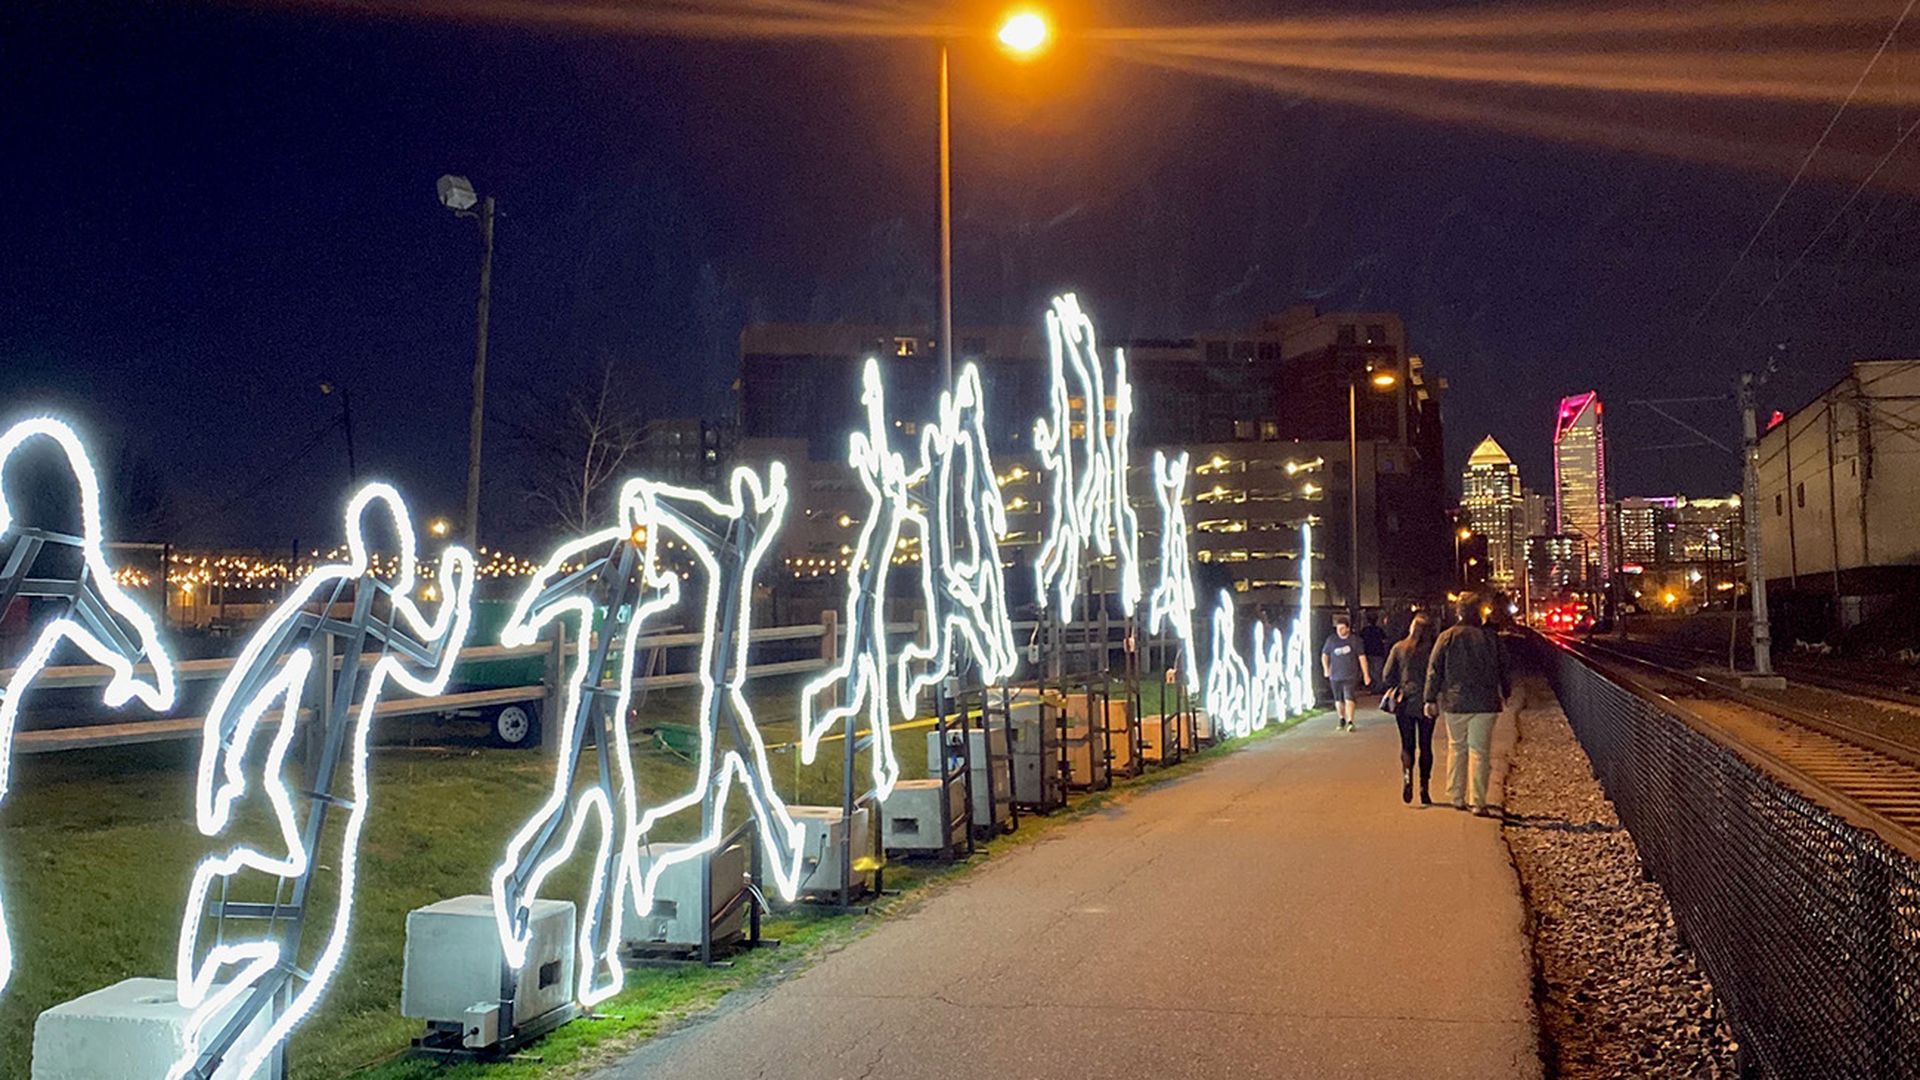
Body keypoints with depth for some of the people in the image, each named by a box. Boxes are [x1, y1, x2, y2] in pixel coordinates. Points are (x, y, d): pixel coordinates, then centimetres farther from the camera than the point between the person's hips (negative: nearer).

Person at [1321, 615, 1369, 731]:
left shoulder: (1354, 640, -2)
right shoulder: (1331, 640, 3)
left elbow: (1362, 657, 2)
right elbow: (1324, 655, 16)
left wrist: (1366, 674, 0)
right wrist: (1326, 669, 7)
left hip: (1351, 676, -3)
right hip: (1335, 676, 3)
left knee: (1349, 699, -15)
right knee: (1338, 700, 13)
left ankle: (1350, 722, -17)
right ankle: (1341, 720, 32)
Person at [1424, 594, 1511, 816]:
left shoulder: (1447, 637, -3)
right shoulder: (1491, 637, -2)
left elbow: (1434, 670, -1)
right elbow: (1503, 669, 8)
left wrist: (1431, 699, 5)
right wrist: (1506, 694, 23)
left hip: (1455, 703, 1)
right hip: (1485, 703, 0)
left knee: (1456, 749, 13)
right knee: (1480, 752, 1)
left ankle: (1457, 798, 17)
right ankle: (1479, 803, -1)